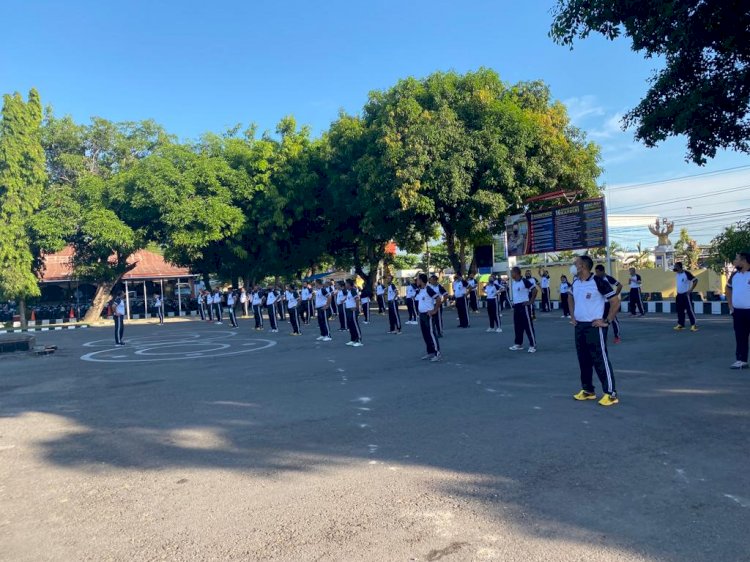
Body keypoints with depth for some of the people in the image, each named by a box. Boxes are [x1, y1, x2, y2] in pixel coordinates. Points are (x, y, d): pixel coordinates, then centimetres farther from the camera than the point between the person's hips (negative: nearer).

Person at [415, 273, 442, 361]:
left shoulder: (428, 289, -16)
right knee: (425, 334, 12)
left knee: (431, 333, -8)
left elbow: (438, 299, -21)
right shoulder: (419, 290, 11)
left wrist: (435, 310, -18)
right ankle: (430, 352, 21)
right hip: (421, 315, 9)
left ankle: (437, 353, -5)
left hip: (428, 315, -9)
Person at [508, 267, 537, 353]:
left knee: (528, 326, -5)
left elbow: (534, 290, -16)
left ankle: (533, 345, 0)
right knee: (517, 326, 12)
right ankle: (518, 344, 22)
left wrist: (531, 301, -15)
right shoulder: (513, 282, 11)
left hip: (524, 306, -8)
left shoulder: (524, 281, -14)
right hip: (516, 306, 8)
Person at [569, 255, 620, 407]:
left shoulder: (598, 281, -15)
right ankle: (588, 390, 25)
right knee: (583, 360, 13)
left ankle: (611, 393, 2)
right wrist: (572, 316, 17)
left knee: (600, 360, -5)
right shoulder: (575, 283, 8)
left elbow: (616, 301, -13)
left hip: (594, 327, -7)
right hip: (579, 326, 7)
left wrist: (607, 321, -14)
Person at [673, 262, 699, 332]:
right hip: (679, 295, 8)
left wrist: (690, 290, -17)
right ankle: (680, 324, 16)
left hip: (686, 294, -8)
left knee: (689, 309, -6)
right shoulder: (677, 275, 10)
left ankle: (694, 325, -2)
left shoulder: (686, 273, -15)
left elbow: (695, 280, -16)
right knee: (680, 310, 10)